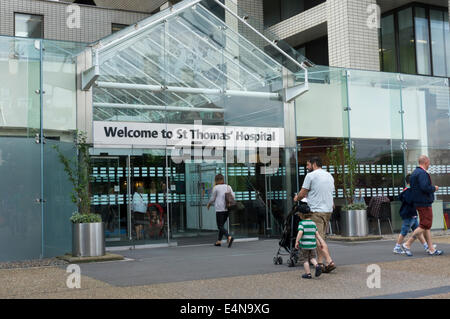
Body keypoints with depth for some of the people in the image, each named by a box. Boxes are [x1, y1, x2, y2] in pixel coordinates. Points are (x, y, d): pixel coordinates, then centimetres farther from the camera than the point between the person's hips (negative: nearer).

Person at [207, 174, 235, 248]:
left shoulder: (216, 187, -5)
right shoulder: (228, 187, 8)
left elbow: (212, 199, 0)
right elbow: (233, 197, 2)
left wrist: (208, 204, 19)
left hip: (219, 209, -6)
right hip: (227, 209, 6)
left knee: (220, 226, -4)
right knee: (222, 225, 17)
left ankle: (229, 237, -25)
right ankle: (219, 241, 18)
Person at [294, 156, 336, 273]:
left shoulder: (311, 175, -7)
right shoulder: (330, 176, 16)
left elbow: (302, 194, -7)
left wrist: (297, 198, 17)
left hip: (317, 211, -8)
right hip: (328, 210, 8)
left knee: (319, 238, -9)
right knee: (320, 237, 14)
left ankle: (330, 262, -18)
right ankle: (320, 263, 14)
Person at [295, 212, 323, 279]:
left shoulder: (301, 223, -8)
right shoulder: (313, 223, 7)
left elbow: (300, 233, -20)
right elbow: (317, 234, 6)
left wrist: (297, 242, -16)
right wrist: (320, 242, 12)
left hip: (304, 244, -4)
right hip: (312, 244, 5)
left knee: (305, 260, 6)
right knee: (312, 258, 18)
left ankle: (308, 274, 7)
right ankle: (317, 266, -8)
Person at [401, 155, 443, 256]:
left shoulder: (415, 172, 16)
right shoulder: (422, 173, -16)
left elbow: (413, 188, 20)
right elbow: (425, 187, -28)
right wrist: (434, 188, -9)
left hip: (418, 202, 11)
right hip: (424, 203, -11)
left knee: (426, 226, 11)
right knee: (425, 226, -7)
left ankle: (431, 249, 14)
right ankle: (407, 244, -7)